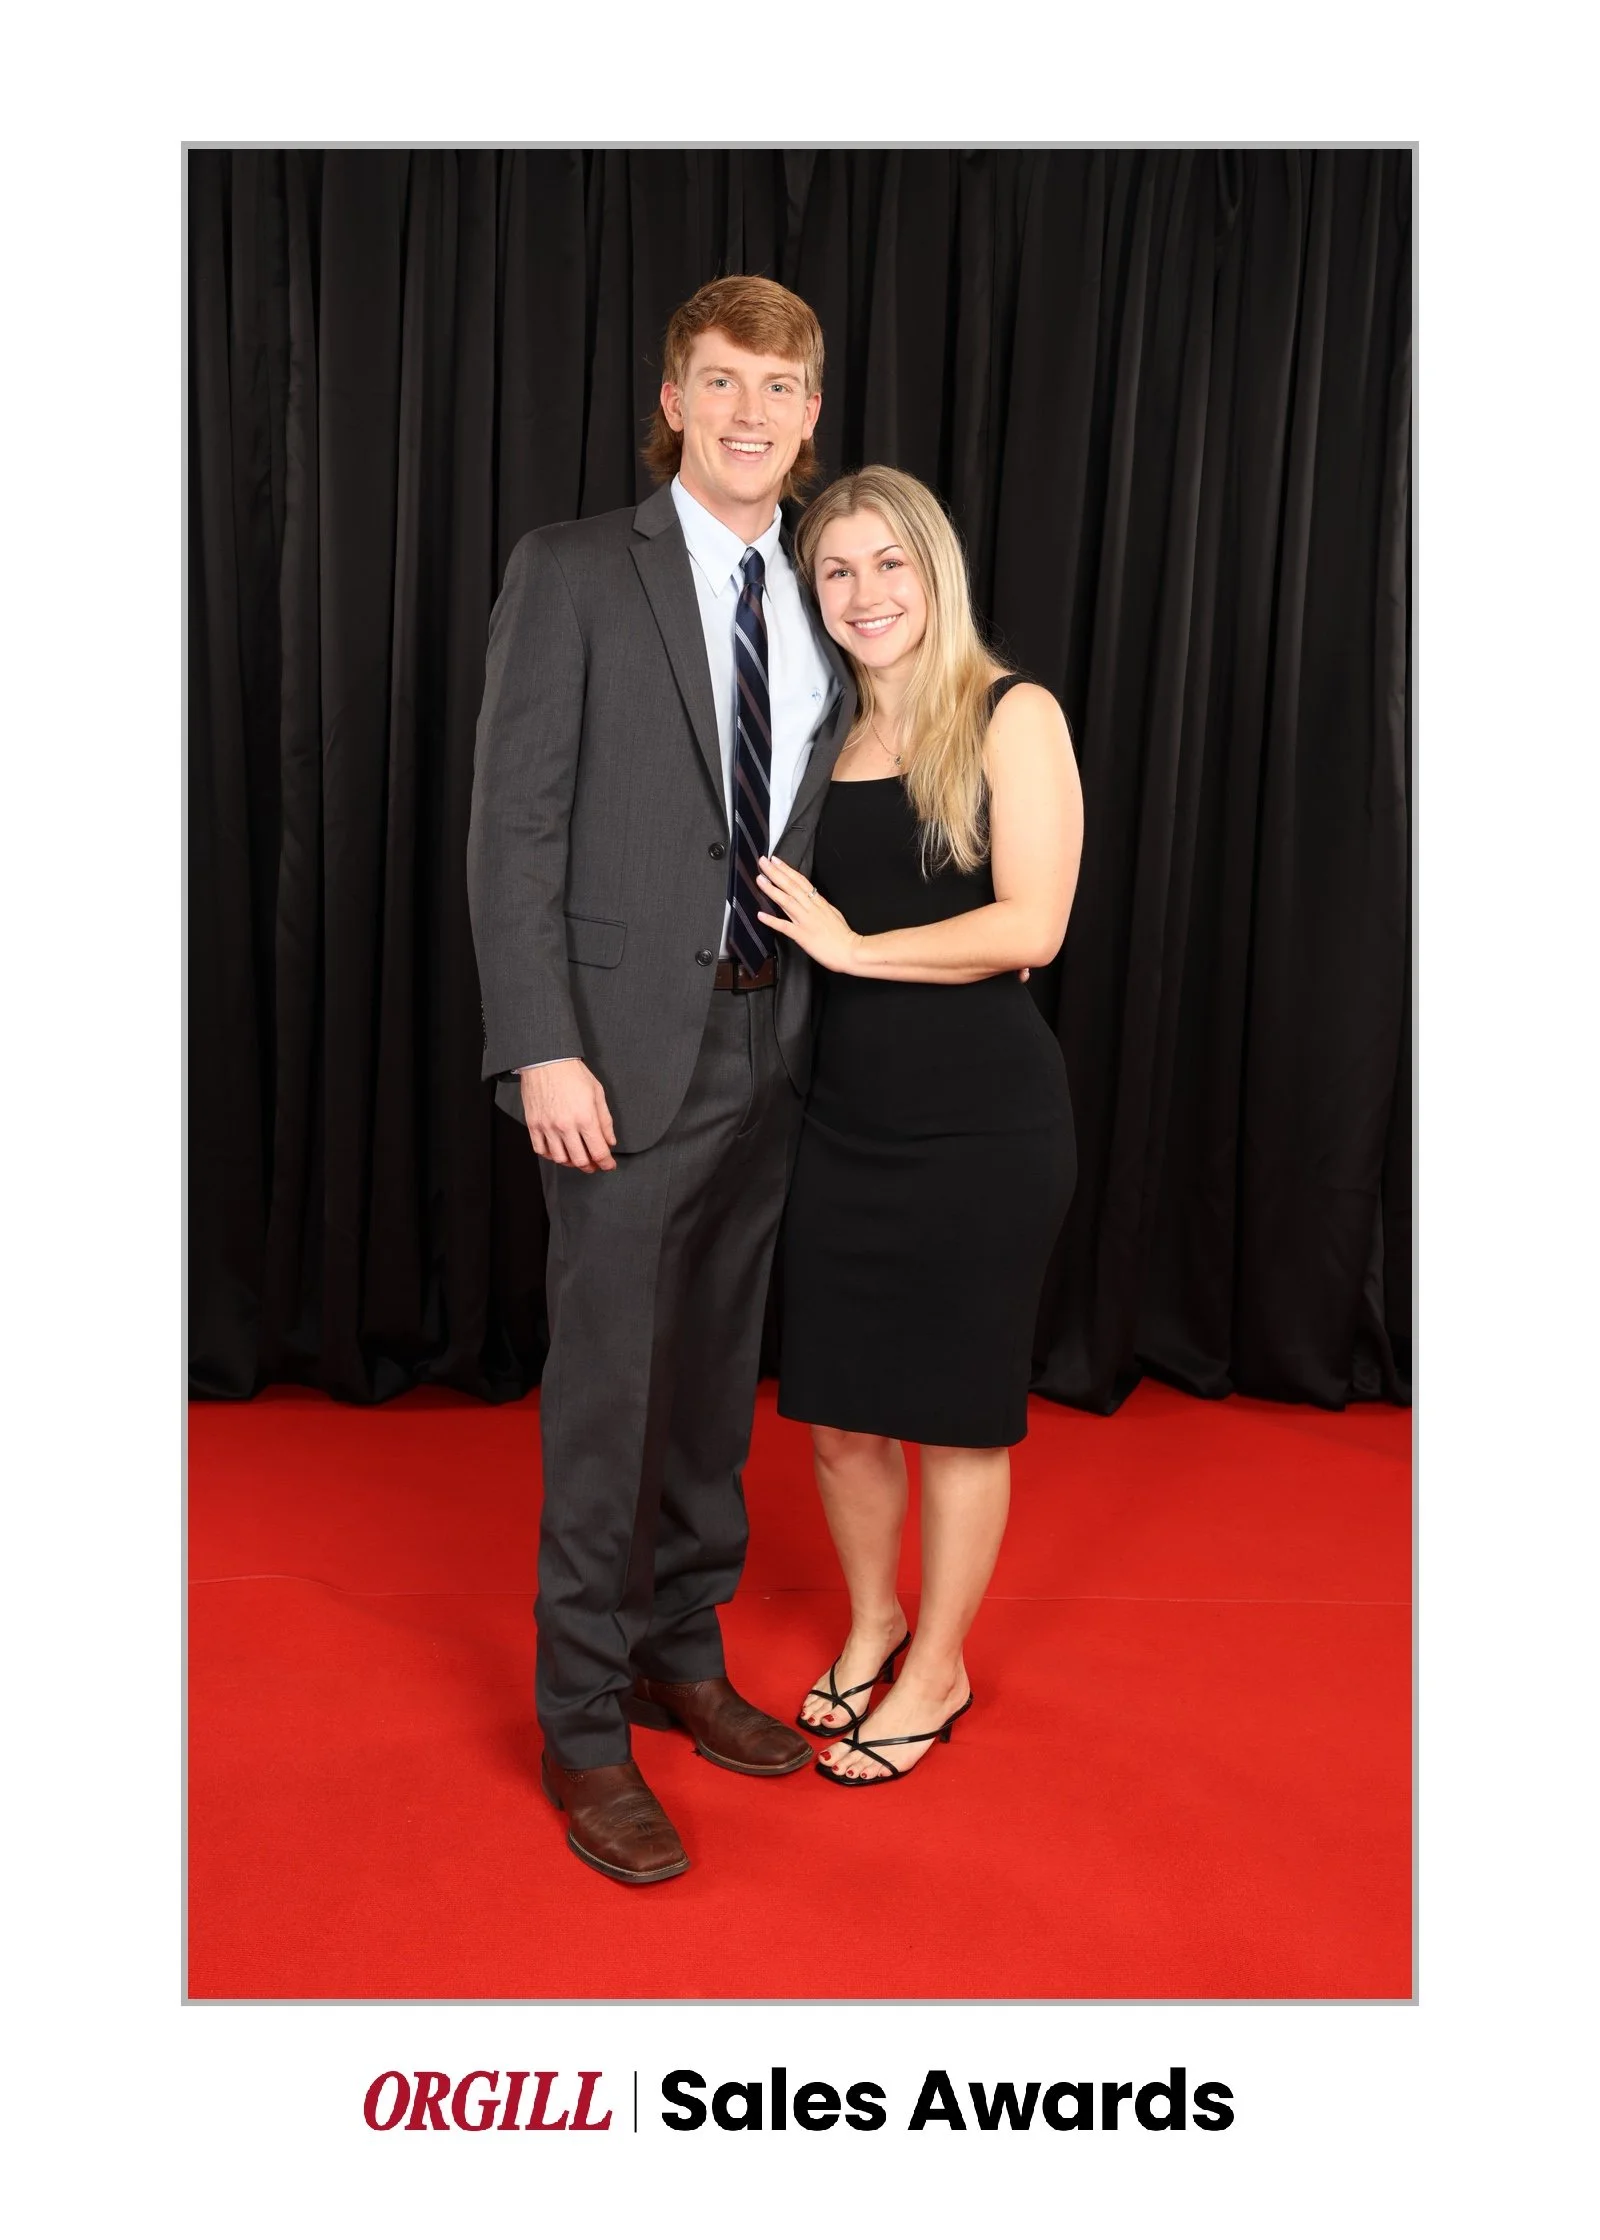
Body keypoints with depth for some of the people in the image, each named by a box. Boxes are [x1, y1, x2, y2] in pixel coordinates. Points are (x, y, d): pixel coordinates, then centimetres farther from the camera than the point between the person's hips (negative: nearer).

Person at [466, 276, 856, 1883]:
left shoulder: (818, 606, 11)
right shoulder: (572, 574, -4)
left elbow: (817, 833, 14)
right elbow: (512, 827, -10)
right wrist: (543, 1049, -16)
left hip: (771, 1043, 6)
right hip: (628, 1050, -5)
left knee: (717, 1378, 16)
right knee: (606, 1396, 2)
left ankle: (682, 1655, 34)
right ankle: (583, 1731, 19)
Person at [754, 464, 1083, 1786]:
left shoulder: (1011, 719, -4)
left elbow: (1030, 926, -15)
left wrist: (850, 944, -12)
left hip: (983, 1127, -5)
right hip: (845, 1119, 5)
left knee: (956, 1407, 8)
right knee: (836, 1404, 12)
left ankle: (937, 1671, 30)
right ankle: (872, 1621, 39)